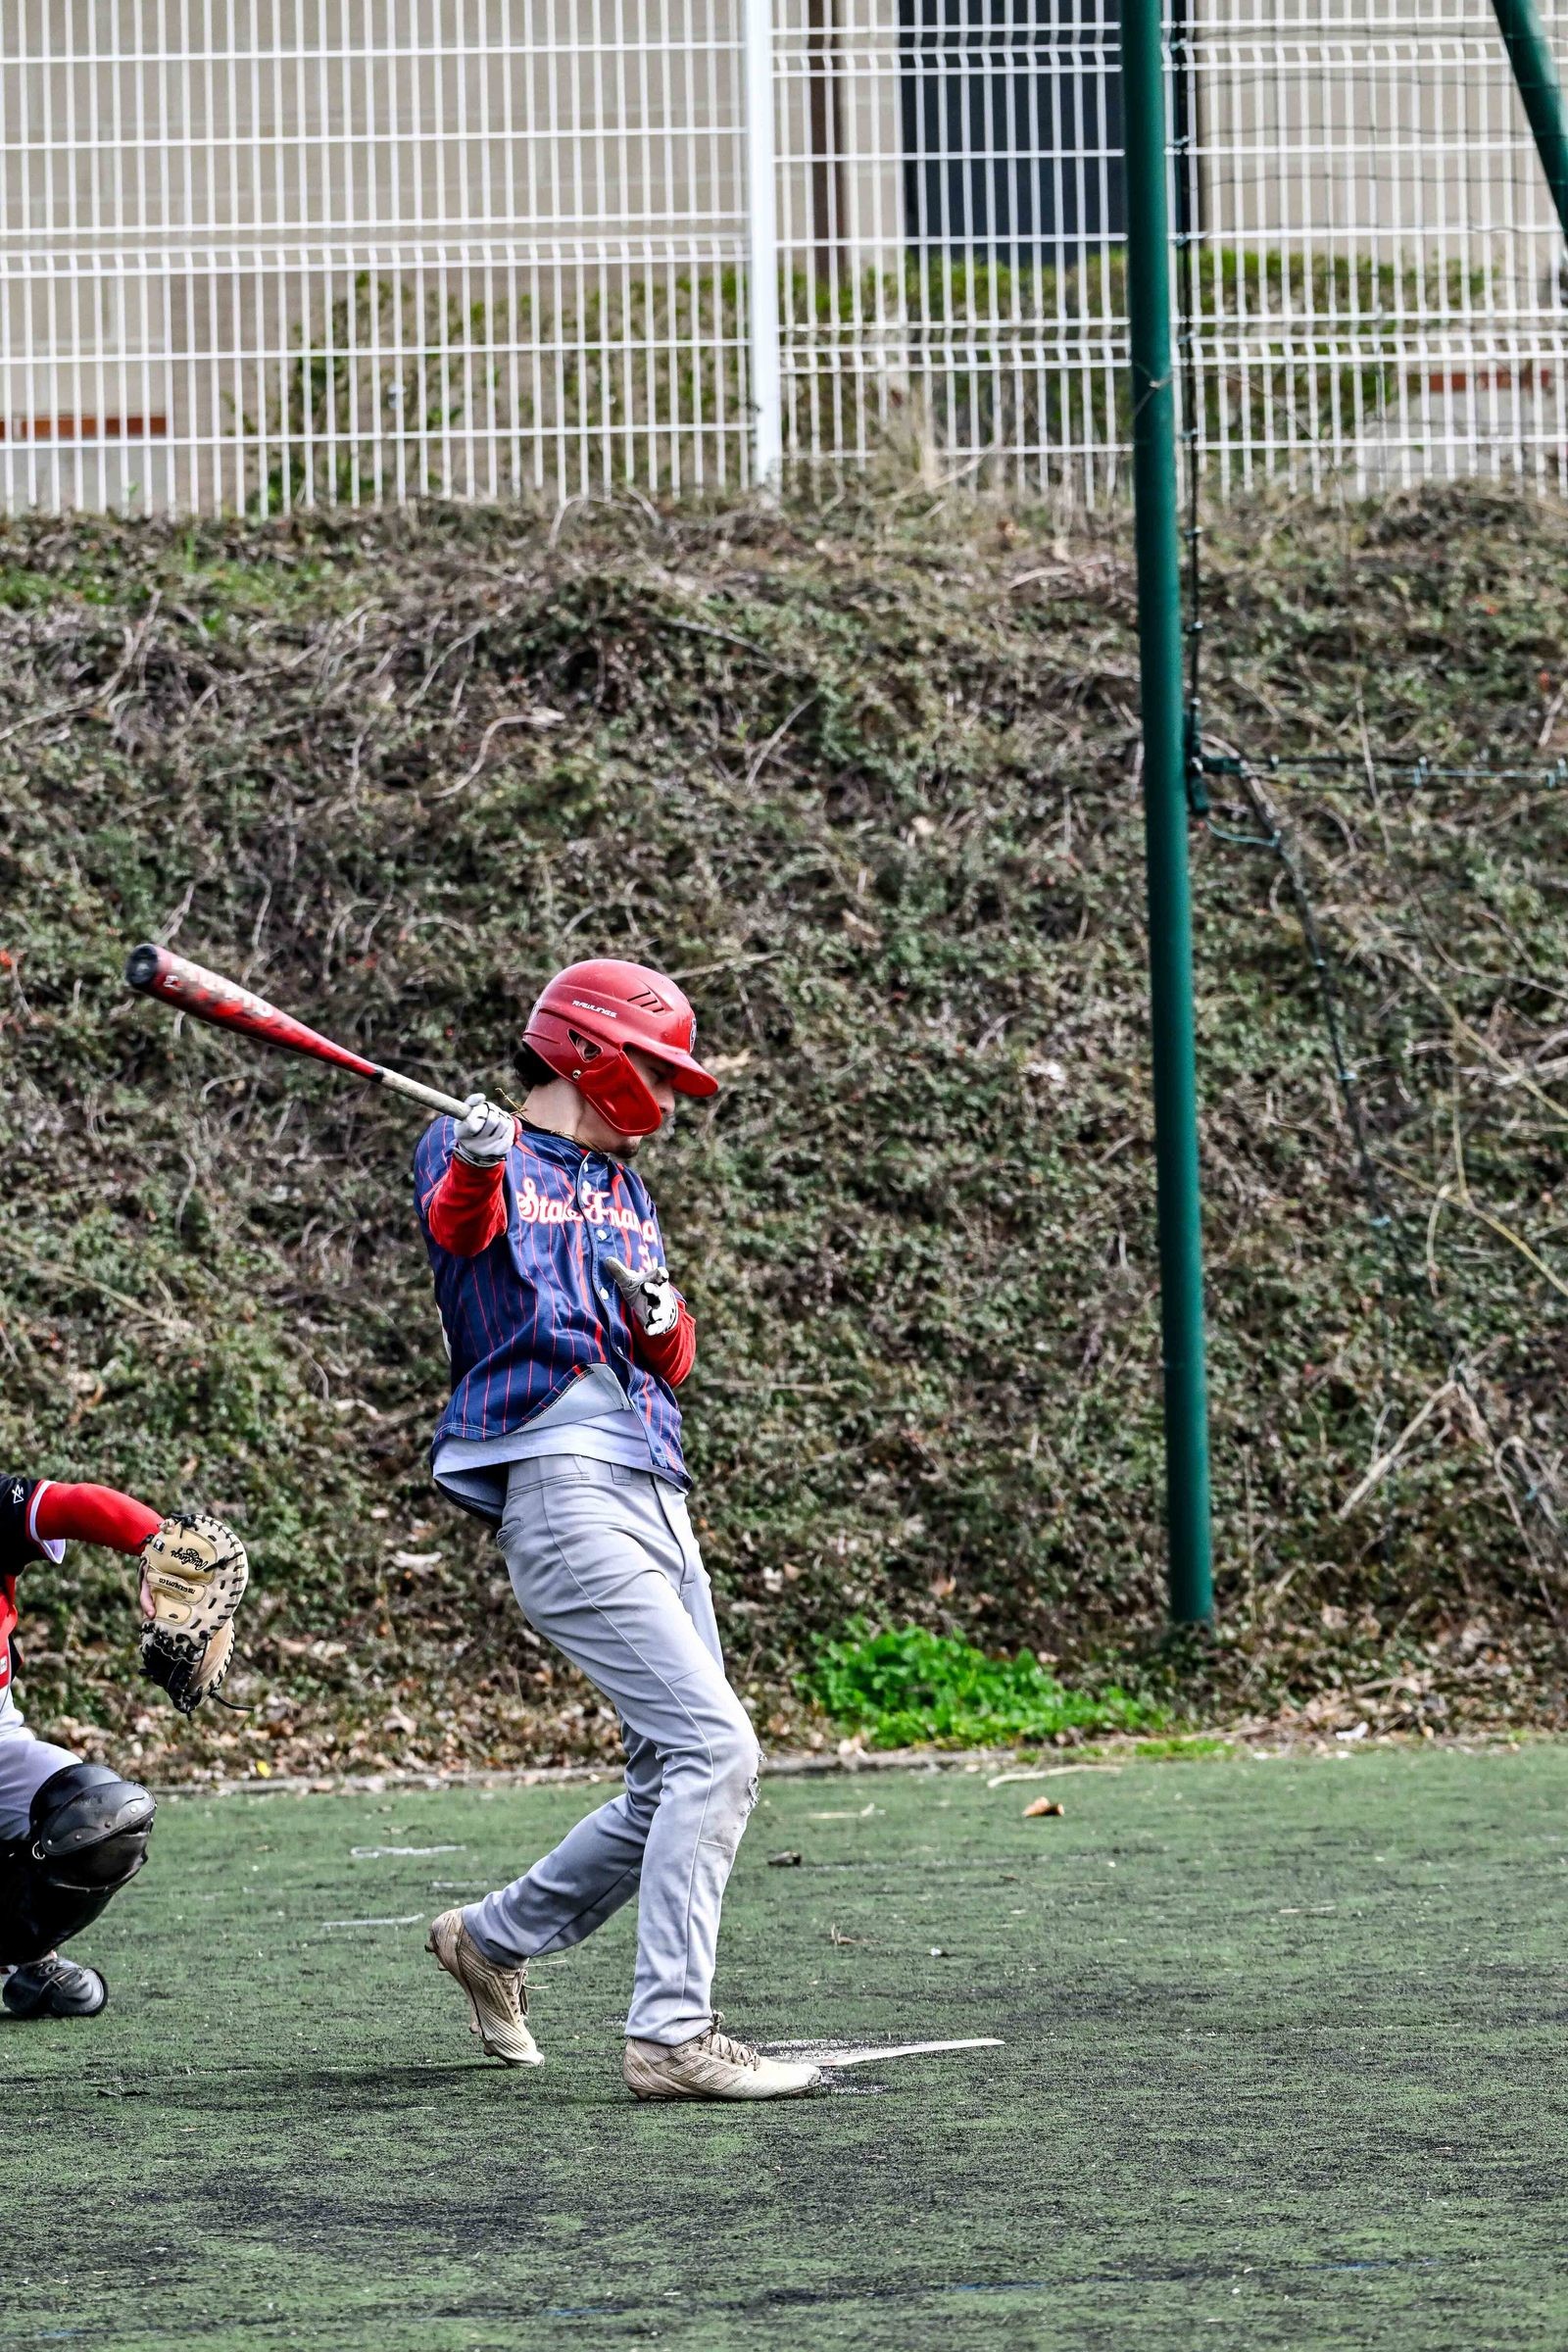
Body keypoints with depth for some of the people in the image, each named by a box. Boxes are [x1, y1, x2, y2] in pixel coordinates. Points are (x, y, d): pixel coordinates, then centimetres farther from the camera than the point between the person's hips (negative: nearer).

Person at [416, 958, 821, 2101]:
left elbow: (673, 1364, 19)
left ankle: (496, 1938, 30)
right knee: (715, 1747, -18)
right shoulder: (478, 1156, 1)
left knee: (680, 1785, 12)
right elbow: (459, 1224, -23)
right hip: (560, 1483, -9)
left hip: (656, 1496, 9)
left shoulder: (625, 1190, 23)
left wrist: (661, 1315, -4)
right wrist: (476, 1164, -46)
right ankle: (674, 2036, -19)